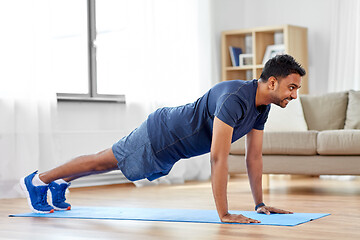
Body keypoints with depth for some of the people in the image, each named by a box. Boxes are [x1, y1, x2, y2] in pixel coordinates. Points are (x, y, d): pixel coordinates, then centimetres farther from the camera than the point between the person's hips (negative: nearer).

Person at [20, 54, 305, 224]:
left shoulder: (263, 105, -7)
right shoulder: (235, 99, -37)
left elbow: (254, 156, 1)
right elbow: (218, 158, -41)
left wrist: (260, 203, 0)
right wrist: (224, 214, -39)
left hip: (172, 146, 8)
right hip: (160, 136, -8)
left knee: (112, 162, 25)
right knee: (104, 161, 9)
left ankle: (60, 184, 46)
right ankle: (38, 181, 29)